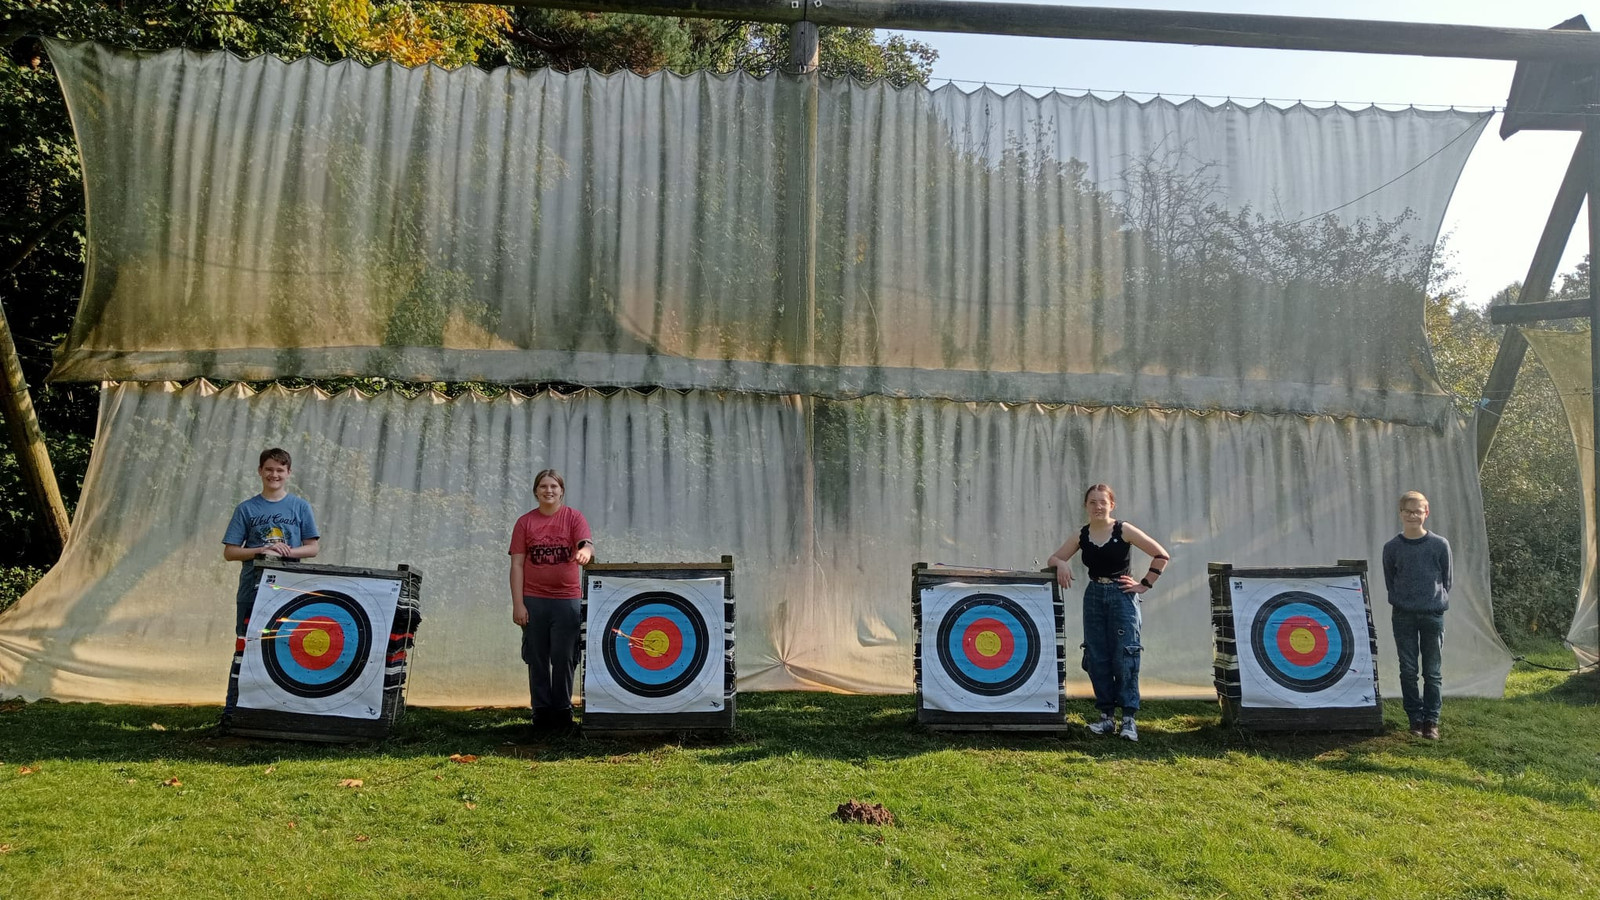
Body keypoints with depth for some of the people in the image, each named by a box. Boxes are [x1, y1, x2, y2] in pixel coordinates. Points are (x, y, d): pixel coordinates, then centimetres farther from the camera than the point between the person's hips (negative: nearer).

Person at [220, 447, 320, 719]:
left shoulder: (300, 506, 7)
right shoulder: (246, 509, 6)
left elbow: (313, 547, 5)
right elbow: (230, 552, 3)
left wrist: (286, 552, -12)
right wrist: (261, 551, -14)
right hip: (252, 591, 0)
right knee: (244, 650, 2)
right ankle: (231, 712, 8)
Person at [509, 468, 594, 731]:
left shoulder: (574, 517, 3)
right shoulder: (525, 522, 5)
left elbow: (587, 544, -12)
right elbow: (517, 564, 2)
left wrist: (585, 550, -39)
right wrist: (518, 604, -4)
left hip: (567, 599, -1)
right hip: (534, 599, 1)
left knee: (564, 658, 1)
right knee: (537, 658, 5)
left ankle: (562, 709, 13)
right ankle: (541, 710, 14)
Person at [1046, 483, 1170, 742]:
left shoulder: (1124, 531, -6)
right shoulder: (1081, 536, 6)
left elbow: (1161, 555, -5)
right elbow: (1054, 558, 9)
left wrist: (1144, 584, -7)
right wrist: (1061, 564, -14)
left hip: (1122, 597, -4)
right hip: (1094, 597, 5)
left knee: (1124, 657, -8)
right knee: (1097, 658, 5)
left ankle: (1128, 719, -4)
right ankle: (1107, 717, 14)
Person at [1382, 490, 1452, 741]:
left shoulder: (1440, 545, -3)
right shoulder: (1392, 547, 0)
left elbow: (1446, 579, 6)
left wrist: (1439, 601, 2)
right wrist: (1399, 601, 1)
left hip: (1433, 615, -1)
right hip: (1403, 616, 1)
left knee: (1433, 672, 3)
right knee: (1408, 670, 4)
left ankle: (1431, 720, 11)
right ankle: (1415, 718, 13)